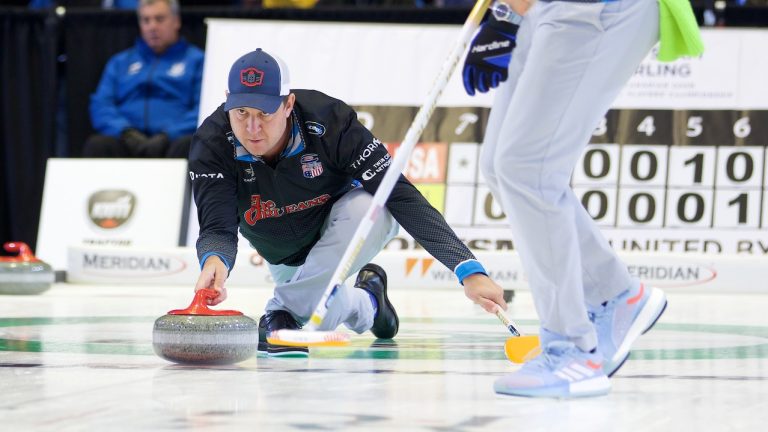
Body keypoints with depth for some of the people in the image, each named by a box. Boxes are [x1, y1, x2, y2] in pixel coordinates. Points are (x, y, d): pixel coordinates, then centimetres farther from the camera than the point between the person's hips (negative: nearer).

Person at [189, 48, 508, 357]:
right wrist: (214, 261, -61)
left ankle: (284, 312, -21)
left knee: (368, 207, -35)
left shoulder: (329, 123, -33)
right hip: (285, 257, 3)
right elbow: (218, 228, -34)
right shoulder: (212, 143, -28)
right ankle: (366, 303, 21)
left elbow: (402, 197, -35)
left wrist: (469, 271, -44)